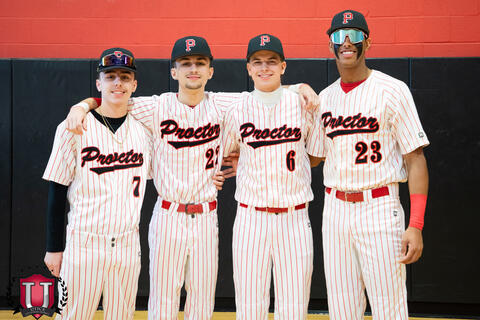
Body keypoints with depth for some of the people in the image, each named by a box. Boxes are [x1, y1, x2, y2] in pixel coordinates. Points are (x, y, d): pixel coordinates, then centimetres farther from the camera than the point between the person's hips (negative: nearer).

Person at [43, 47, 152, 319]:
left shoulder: (144, 130, 5)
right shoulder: (73, 129, -5)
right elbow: (57, 193, -3)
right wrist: (54, 248, -3)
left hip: (128, 244, 3)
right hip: (84, 244, -3)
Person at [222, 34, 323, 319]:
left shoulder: (303, 105, 1)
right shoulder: (238, 111, 2)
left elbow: (316, 155, 9)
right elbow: (227, 155, 16)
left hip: (294, 217, 0)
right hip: (251, 217, 1)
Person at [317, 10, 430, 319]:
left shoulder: (392, 90, -6)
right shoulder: (324, 97, 11)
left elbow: (415, 158, -8)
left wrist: (416, 225, -15)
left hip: (379, 208, -5)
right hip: (335, 209, 5)